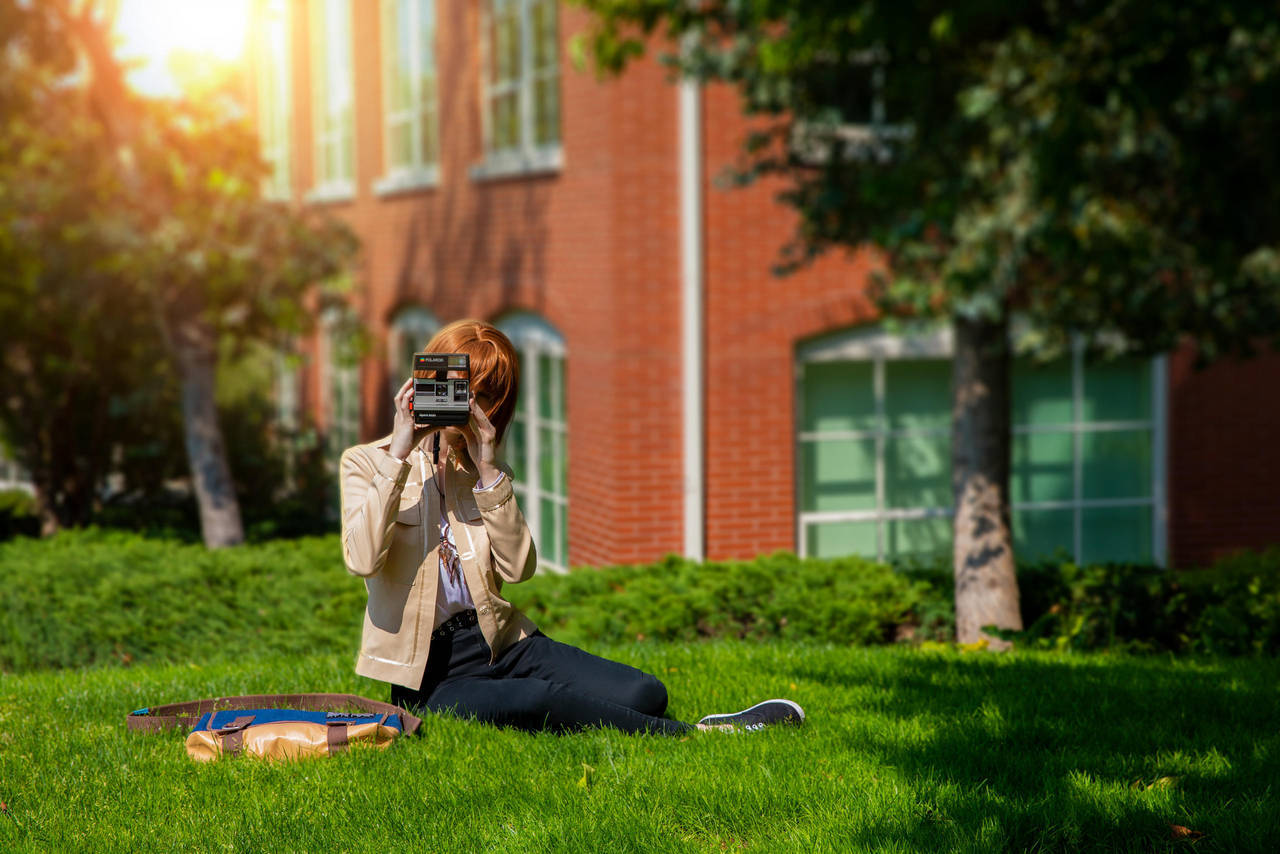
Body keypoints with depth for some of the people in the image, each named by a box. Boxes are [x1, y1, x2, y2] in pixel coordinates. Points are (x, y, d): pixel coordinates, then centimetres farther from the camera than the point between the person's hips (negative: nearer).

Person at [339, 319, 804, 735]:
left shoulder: (484, 470, 15)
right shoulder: (366, 463, 2)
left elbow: (518, 568, -3)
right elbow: (363, 559, -19)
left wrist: (488, 471, -10)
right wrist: (400, 452, -20)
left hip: (501, 644, 5)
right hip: (432, 675, -5)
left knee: (643, 693, -21)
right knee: (540, 700, -33)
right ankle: (695, 737, -21)